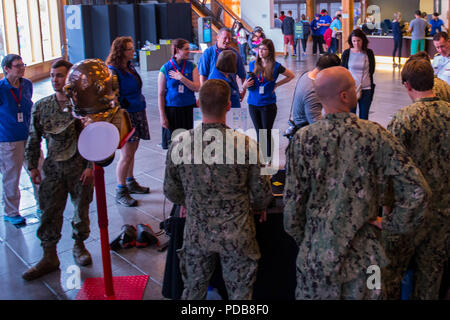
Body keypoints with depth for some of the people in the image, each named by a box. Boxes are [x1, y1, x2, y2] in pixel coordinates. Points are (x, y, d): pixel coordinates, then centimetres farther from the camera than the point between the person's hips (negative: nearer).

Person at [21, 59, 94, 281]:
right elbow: (34, 138, 10)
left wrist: (90, 166, -10)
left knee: (81, 208, 10)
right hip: (53, 168, 3)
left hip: (80, 166, -2)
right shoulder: (41, 106, 3)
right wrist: (32, 166, 7)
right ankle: (49, 257, 14)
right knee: (49, 211, 3)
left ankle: (79, 246, 33)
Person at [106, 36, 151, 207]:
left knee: (132, 151, 17)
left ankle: (131, 183, 31)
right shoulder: (113, 71, -15)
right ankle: (121, 192, 5)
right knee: (126, 155, -5)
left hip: (138, 114, 8)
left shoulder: (130, 67, 11)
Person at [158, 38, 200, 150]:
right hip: (171, 109, -2)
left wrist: (181, 78, -16)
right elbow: (161, 94, -1)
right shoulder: (165, 68, -2)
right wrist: (162, 116, -5)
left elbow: (197, 88, -5)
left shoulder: (191, 66, 4)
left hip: (189, 109, 2)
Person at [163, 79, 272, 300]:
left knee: (193, 291, 22)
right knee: (239, 293, 17)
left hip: (196, 234, 2)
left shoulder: (179, 144, -13)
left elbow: (171, 193, -1)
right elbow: (262, 193, -9)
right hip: (237, 236, -1)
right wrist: (259, 207, 14)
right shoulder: (246, 144, -19)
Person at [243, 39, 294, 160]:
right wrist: (246, 85, -10)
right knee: (259, 132, 12)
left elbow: (291, 76, 6)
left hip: (268, 104, -3)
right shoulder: (253, 65, 3)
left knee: (267, 132, 0)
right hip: (253, 103, 3)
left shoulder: (275, 66, -6)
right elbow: (247, 83, 13)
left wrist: (277, 84, -1)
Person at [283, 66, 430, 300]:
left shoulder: (303, 139, -12)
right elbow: (417, 191, -16)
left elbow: (293, 200, -6)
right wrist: (391, 226, -2)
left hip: (316, 252, 1)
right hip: (363, 253, 0)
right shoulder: (375, 135, -13)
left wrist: (301, 239, 10)